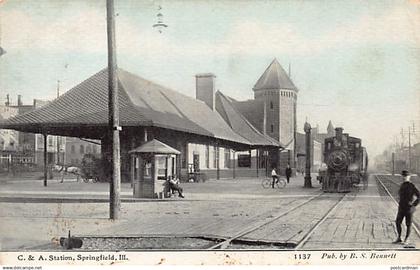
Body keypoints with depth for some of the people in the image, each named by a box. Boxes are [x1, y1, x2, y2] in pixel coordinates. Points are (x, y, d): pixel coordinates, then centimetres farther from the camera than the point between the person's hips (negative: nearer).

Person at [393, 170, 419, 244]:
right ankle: (399, 238, 18)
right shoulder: (402, 185, 10)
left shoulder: (412, 186, -12)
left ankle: (406, 240, 14)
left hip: (409, 208, -7)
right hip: (401, 207, 7)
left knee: (408, 224, 3)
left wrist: (414, 204, -13)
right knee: (398, 223, 5)